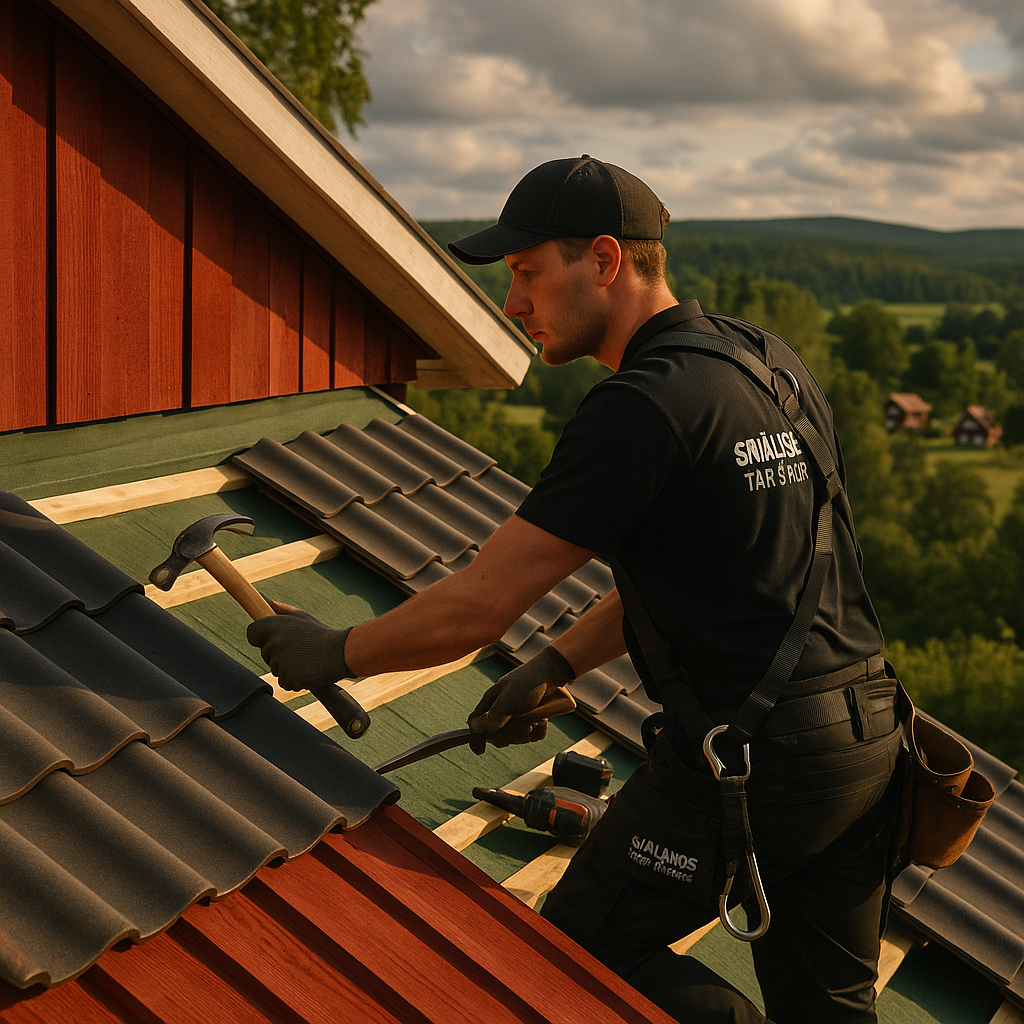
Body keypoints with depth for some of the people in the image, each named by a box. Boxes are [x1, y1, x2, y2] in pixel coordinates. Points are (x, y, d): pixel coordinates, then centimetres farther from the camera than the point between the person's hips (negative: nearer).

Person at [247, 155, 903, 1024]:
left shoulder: (640, 408, -19)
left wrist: (338, 652, 0)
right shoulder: (769, 359, 9)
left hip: (750, 753, -9)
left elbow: (482, 602, -15)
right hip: (869, 733, 9)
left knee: (581, 948, 10)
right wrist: (555, 667, 18)